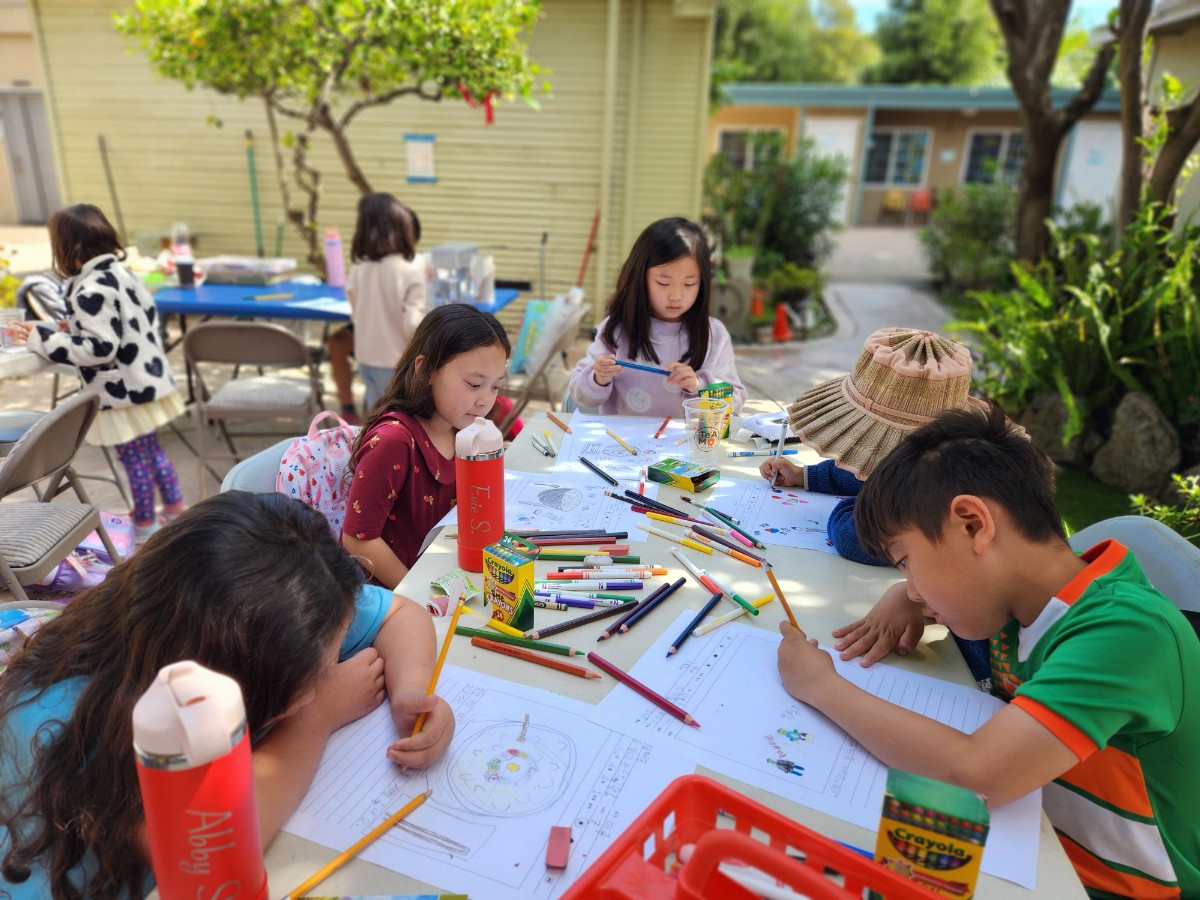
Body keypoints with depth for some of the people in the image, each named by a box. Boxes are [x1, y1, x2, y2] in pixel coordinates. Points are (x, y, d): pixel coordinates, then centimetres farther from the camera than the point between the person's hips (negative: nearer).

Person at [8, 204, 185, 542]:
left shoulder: (90, 292, -23)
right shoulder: (120, 272, 3)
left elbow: (100, 349, -24)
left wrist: (43, 338, -18)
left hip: (122, 393, -9)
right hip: (146, 380, 9)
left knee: (135, 459, 6)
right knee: (152, 449, 22)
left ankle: (144, 525, 21)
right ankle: (175, 507, 34)